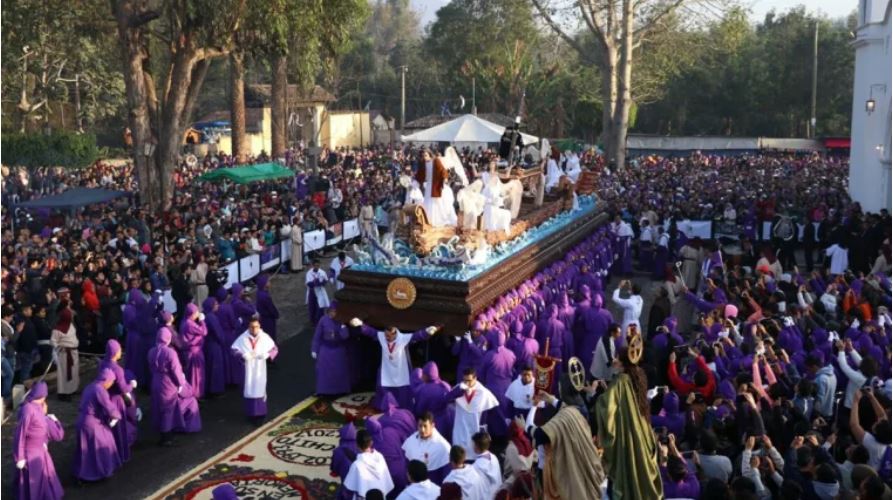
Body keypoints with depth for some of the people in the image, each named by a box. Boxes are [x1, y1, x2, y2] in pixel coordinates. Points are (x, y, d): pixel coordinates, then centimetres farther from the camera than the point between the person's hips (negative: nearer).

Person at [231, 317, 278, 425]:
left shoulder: (265, 337, -6)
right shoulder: (243, 338, -7)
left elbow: (274, 349, 1)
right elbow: (234, 349, -3)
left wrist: (266, 355, -19)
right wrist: (243, 355, -21)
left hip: (260, 369, 0)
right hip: (247, 369, 0)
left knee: (260, 389, 2)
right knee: (249, 390, 4)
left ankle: (260, 414, 9)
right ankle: (251, 413, 13)